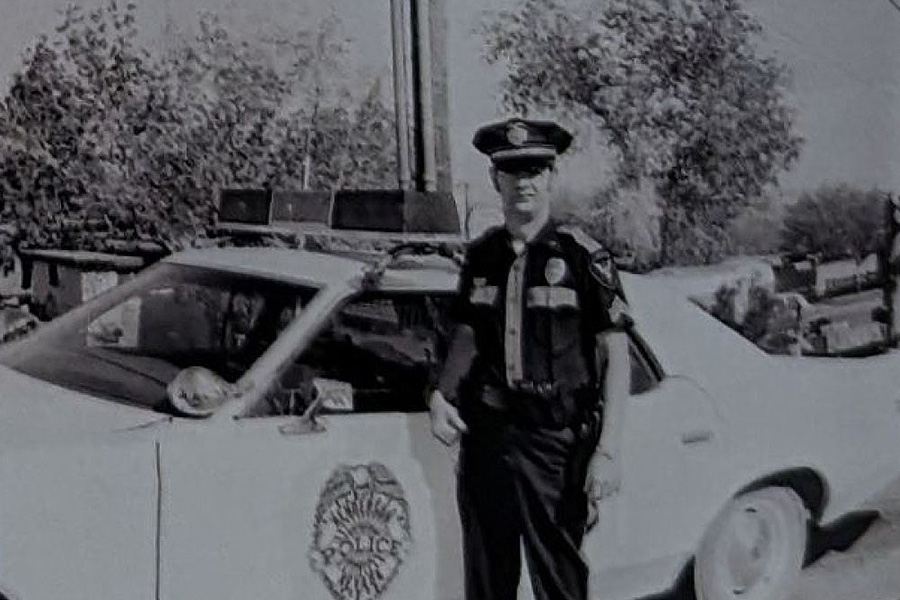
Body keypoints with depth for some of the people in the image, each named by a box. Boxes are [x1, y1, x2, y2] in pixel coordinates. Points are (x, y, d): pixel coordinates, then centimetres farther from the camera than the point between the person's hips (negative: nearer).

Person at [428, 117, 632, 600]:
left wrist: (608, 452, -12)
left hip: (554, 443, -5)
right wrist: (440, 395, 0)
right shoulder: (481, 256, 8)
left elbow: (616, 355, -6)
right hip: (484, 437, 5)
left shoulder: (582, 256, -6)